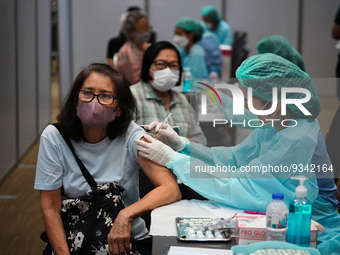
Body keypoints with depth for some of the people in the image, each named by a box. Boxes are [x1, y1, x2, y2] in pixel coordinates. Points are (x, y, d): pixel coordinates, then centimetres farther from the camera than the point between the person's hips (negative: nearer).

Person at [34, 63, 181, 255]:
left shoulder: (132, 136, -9)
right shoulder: (53, 137, -6)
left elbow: (172, 189, -18)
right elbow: (50, 208, -6)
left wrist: (127, 214, -34)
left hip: (128, 239, 0)